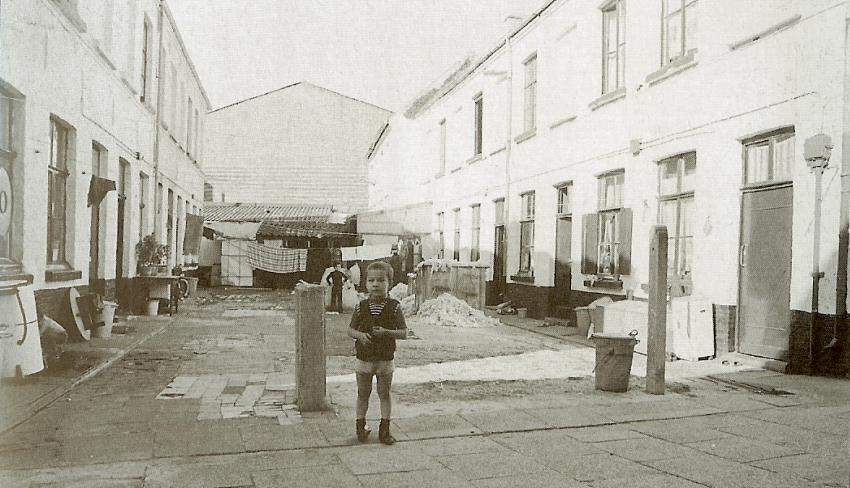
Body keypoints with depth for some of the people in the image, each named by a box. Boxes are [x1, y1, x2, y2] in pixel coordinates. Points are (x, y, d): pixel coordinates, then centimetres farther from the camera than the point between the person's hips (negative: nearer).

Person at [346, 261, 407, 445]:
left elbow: (404, 333, -10)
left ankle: (384, 430, 19)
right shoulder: (361, 307, -3)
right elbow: (350, 330, 4)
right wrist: (360, 335, -17)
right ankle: (360, 427, 26)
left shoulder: (393, 307, -8)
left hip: (385, 359, -1)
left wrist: (386, 332, -25)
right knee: (363, 394, 13)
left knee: (385, 394, 9)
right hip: (363, 358, 2)